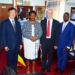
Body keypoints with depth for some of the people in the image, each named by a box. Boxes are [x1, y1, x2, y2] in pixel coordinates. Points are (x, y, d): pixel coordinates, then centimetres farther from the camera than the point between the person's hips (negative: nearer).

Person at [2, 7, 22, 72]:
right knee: (10, 60, 6)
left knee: (15, 60, 12)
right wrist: (5, 45, -11)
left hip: (17, 45, 4)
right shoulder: (5, 23, -6)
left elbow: (20, 33, 12)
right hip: (9, 45, -4)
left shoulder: (17, 23, 9)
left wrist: (20, 43, 7)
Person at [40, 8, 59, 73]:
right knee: (44, 55, 13)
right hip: (44, 41, 1)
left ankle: (48, 67, 32)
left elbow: (57, 34, -3)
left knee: (50, 55, 13)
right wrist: (40, 42, -4)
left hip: (51, 41, 0)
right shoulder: (42, 22, -1)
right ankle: (44, 67, 32)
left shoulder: (56, 23, -4)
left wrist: (56, 44, -6)